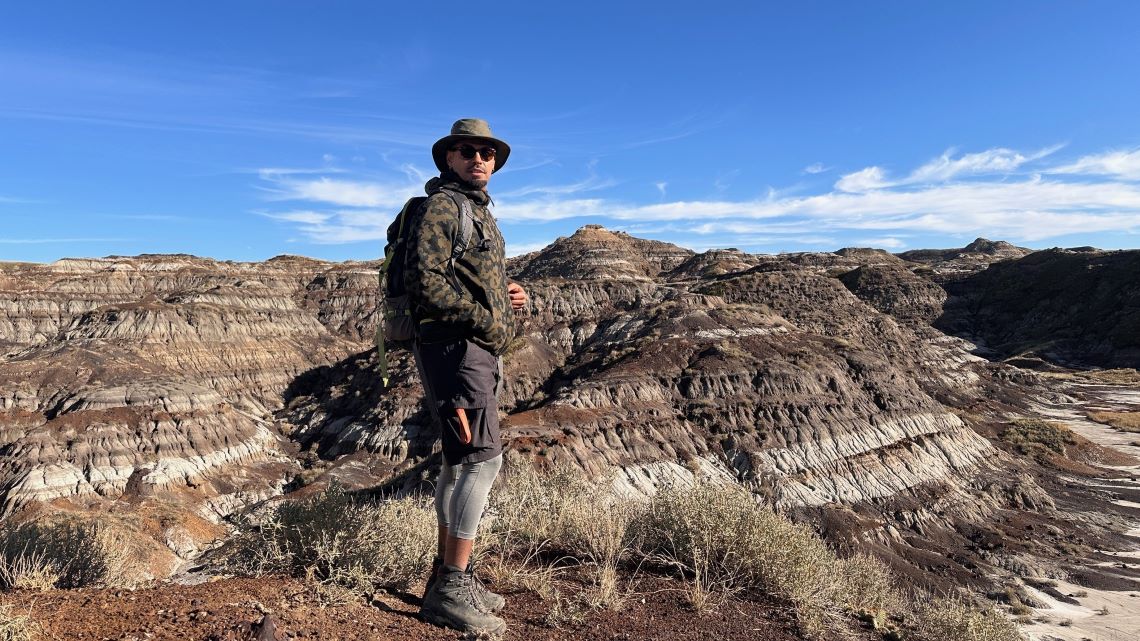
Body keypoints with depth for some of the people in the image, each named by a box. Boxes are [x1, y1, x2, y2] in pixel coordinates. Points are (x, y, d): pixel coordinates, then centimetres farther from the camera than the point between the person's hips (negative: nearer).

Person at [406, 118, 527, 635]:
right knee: (483, 457, -14)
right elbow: (424, 281, -18)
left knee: (460, 460, 11)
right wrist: (485, 318, -14)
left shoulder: (479, 211, 22)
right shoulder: (442, 205, -7)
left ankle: (447, 575, 21)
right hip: (454, 345, -10)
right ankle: (452, 587, -6)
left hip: (478, 349, 10)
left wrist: (503, 294, 8)